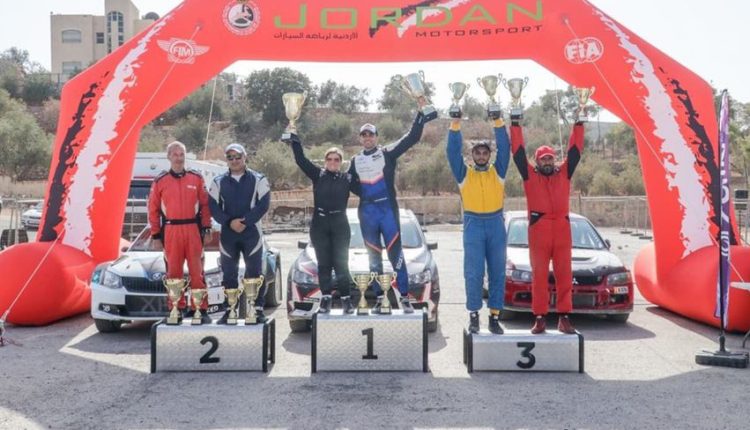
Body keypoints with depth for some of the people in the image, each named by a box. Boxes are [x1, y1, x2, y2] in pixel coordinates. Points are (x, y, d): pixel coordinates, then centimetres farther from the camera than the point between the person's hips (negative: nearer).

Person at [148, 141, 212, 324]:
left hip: (193, 229, 0)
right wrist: (156, 235, 4)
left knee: (197, 271, 0)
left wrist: (206, 229, 1)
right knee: (174, 272, 3)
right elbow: (153, 209, 7)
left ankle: (201, 309, 5)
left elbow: (205, 205, 7)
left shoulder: (196, 178, 6)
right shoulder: (160, 181, 5)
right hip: (170, 231, 0)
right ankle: (177, 309, 12)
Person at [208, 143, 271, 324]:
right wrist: (230, 222, -14)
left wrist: (245, 221, -15)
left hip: (251, 232, -2)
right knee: (228, 274, 6)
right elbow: (213, 207, 2)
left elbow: (263, 204, -6)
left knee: (255, 272, -1)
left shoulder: (258, 180, 3)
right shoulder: (218, 182, 9)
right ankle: (230, 310, 14)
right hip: (227, 233, 2)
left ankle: (258, 309, 4)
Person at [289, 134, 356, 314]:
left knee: (341, 263, -1)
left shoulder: (347, 178, 5)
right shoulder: (318, 175, 3)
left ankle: (346, 299, 3)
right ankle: (326, 298, 9)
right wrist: (294, 137, -7)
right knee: (323, 263, 4)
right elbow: (300, 159, -2)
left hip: (340, 224, 0)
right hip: (319, 224, 1)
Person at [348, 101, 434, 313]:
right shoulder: (355, 161, 13)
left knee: (396, 254, -4)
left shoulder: (387, 153, 3)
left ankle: (404, 298, -1)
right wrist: (360, 192, 3)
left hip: (388, 209, -3)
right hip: (367, 212, 3)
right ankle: (379, 297, 14)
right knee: (374, 257, 8)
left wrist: (422, 112, -10)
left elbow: (412, 137, -3)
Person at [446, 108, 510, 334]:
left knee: (497, 272, 3)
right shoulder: (464, 174, 7)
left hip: (496, 224, 2)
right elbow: (453, 151, -2)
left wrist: (498, 121, -8)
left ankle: (495, 316, 10)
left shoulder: (497, 172, 10)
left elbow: (504, 148, 1)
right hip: (473, 225, -1)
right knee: (474, 273, -4)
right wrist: (456, 124, -11)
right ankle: (474, 315, 4)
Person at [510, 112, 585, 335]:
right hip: (538, 229, -2)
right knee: (539, 275, 1)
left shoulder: (564, 172, 17)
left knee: (564, 274, 3)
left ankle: (564, 317, 8)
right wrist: (515, 124, 7)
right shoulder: (530, 174, 11)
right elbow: (518, 151, 8)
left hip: (562, 228, 2)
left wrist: (578, 123, 16)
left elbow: (575, 150, 17)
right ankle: (540, 318, 4)